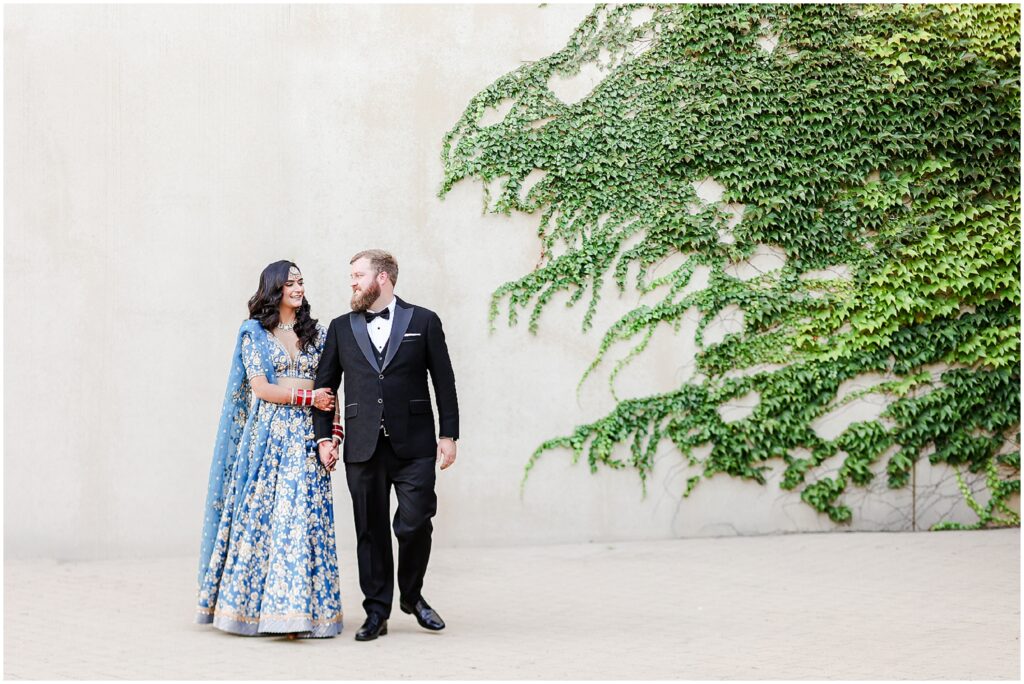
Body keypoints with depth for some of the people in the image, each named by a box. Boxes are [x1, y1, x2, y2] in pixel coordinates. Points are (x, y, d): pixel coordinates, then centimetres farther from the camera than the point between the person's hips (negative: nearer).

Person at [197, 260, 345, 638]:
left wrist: (334, 429, 0)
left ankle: (296, 608, -3)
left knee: (304, 516, -4)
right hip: (268, 433, -2)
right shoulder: (254, 333, 4)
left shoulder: (317, 333, 14)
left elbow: (330, 389, 13)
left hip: (307, 436, 3)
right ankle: (252, 604, 2)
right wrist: (309, 398, -9)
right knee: (260, 514, -4)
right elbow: (261, 388, -5)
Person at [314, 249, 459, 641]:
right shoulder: (341, 328, 12)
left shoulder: (423, 322, 5)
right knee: (370, 531, 4)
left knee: (414, 525, -6)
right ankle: (377, 613, 13)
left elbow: (444, 383, 5)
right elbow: (325, 385, 13)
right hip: (363, 447, 2)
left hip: (414, 445, -2)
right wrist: (323, 436, 5)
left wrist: (448, 435, 0)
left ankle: (412, 595, 19)